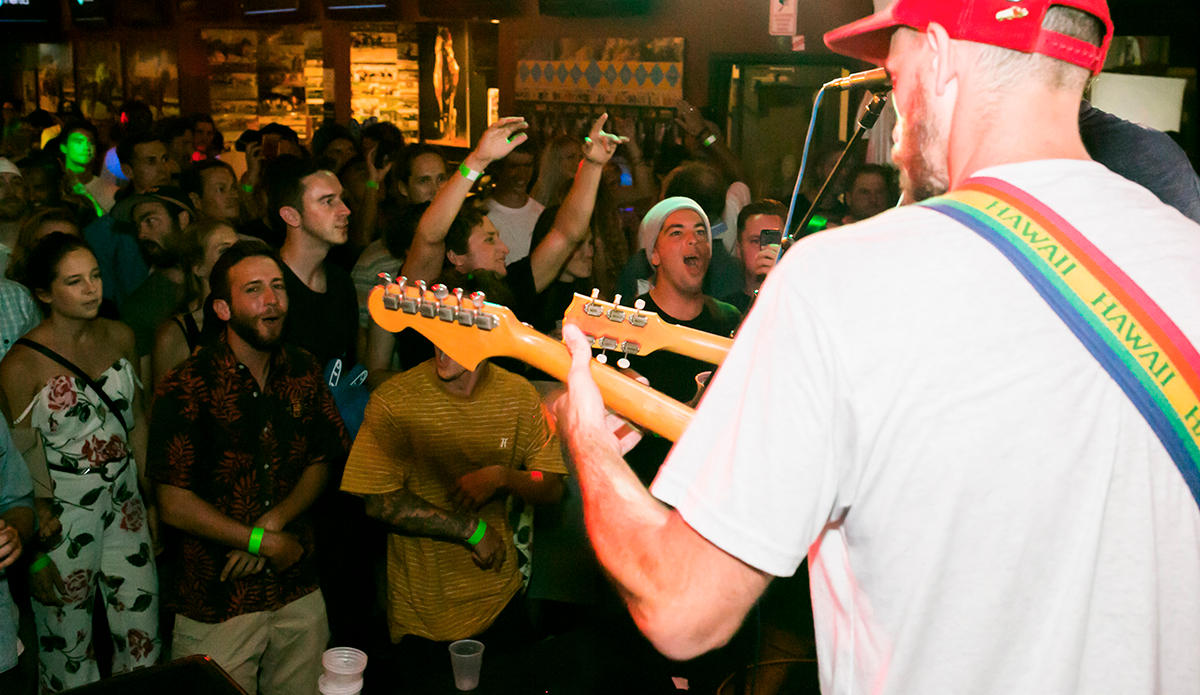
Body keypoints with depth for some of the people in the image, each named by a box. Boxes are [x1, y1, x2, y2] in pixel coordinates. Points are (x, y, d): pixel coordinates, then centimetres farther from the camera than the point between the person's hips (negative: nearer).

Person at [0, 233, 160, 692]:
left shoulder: (120, 337, 2)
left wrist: (149, 497, 12)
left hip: (124, 501, 5)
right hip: (61, 514, -5)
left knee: (143, 639, 11)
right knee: (69, 653, 8)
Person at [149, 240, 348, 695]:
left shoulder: (304, 372, 2)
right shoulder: (187, 387, -14)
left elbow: (323, 463, 7)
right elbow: (175, 505, -13)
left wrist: (270, 525, -10)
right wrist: (266, 544, -10)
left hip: (299, 595, 4)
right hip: (216, 604, -4)